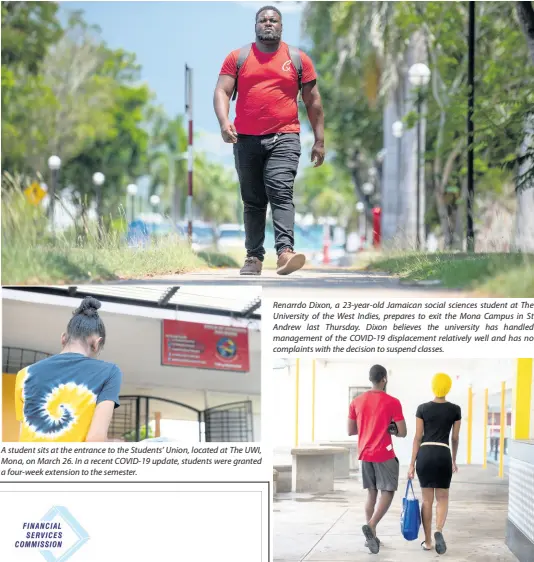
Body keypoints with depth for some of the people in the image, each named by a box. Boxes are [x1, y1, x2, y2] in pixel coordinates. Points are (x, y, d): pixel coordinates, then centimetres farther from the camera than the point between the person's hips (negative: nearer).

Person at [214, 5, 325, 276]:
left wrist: (319, 141, 6)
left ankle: (285, 251, -29)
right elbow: (221, 91, 1)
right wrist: (224, 122, -19)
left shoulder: (298, 59, 8)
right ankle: (254, 256, 11)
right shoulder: (237, 58, 8)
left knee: (281, 194, -17)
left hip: (284, 139, -2)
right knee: (252, 201, 7)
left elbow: (313, 101, 10)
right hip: (246, 139, 2)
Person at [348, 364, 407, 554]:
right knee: (387, 492, 0)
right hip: (384, 455, -5)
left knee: (371, 494, 13)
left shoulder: (356, 402, 4)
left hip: (365, 454, 5)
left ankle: (371, 536, 12)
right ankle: (370, 526, -21)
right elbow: (402, 433, -8)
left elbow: (350, 431, 10)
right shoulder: (392, 403, -10)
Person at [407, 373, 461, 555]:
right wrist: (454, 460, 22)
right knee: (442, 498, 10)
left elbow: (418, 437, -1)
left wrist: (412, 464, 3)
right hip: (443, 454, 0)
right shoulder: (455, 410, 2)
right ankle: (439, 530, -18)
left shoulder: (422, 409, -1)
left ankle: (427, 541, 11)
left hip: (425, 454, 0)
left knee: (427, 499, 9)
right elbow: (455, 438, 8)